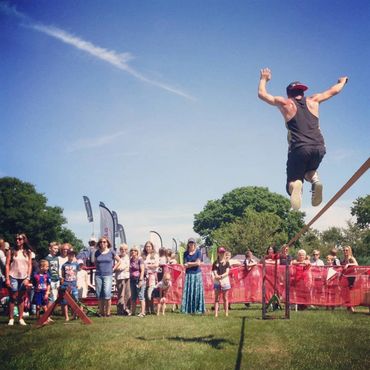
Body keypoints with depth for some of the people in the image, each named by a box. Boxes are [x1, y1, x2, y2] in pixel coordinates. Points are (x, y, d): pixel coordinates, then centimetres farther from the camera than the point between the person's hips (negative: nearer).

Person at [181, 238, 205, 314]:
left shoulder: (198, 252, 3)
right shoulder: (186, 253, 8)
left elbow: (198, 263, -6)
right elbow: (185, 265, 0)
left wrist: (189, 263, 0)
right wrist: (194, 263, -6)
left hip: (197, 274, -1)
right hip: (188, 274, 1)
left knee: (197, 291, -1)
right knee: (188, 291, -3)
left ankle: (198, 309, 3)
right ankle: (187, 309, -1)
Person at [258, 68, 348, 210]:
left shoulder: (285, 103, 13)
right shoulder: (313, 100, 19)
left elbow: (262, 94, 26)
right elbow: (333, 91, 35)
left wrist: (264, 79, 43)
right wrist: (342, 81, 55)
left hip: (299, 149, -3)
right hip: (319, 148, 3)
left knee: (293, 180, 8)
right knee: (310, 170, 31)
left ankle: (296, 184, -31)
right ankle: (314, 180, -6)